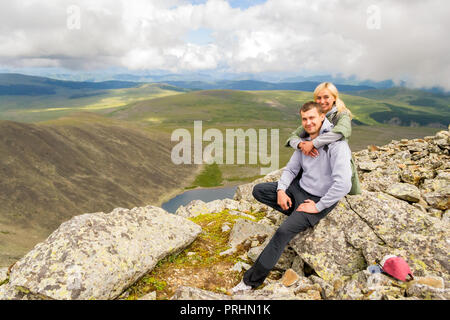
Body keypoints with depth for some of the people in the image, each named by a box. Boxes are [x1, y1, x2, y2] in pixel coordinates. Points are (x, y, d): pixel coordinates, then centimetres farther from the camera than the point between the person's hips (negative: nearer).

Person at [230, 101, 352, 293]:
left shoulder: (336, 143, -22)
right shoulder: (305, 140, 3)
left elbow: (343, 184, -30)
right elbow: (291, 168, 10)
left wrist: (318, 207, -23)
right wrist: (281, 190, -8)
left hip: (319, 199, -8)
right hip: (299, 188, 8)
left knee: (284, 231, -24)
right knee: (258, 190, 3)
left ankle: (252, 280, -11)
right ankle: (301, 216, 3)